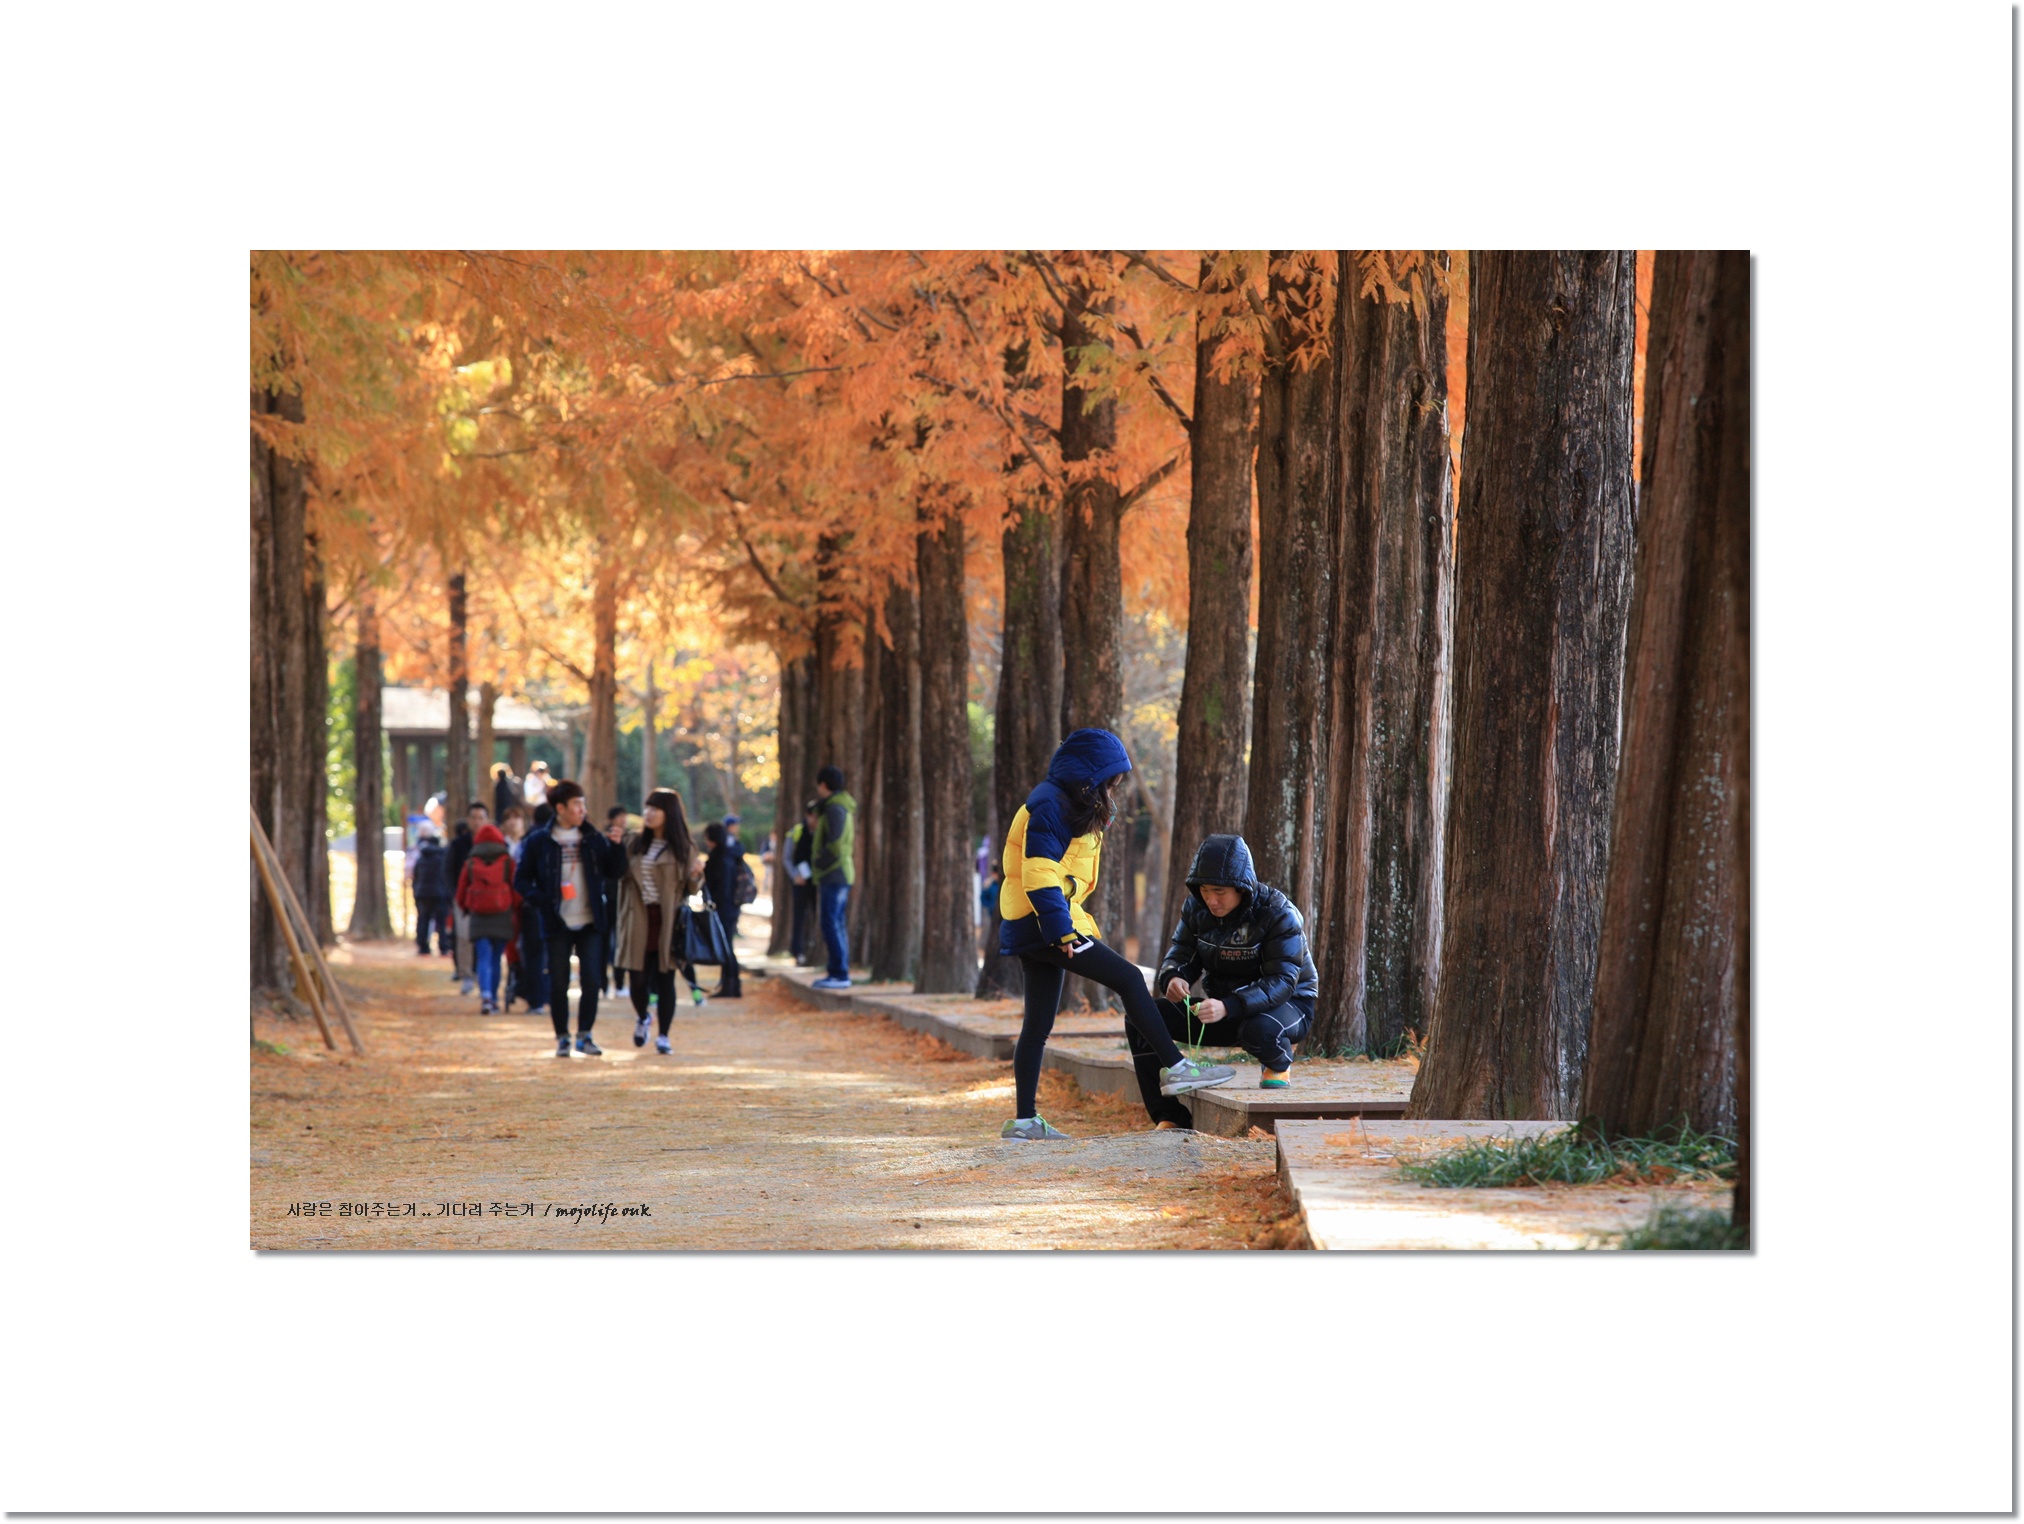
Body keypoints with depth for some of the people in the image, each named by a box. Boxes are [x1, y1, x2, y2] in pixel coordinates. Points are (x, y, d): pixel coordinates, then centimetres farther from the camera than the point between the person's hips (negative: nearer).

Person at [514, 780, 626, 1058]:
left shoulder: (593, 839, 8)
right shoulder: (540, 841, 0)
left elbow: (614, 871, 4)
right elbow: (521, 880, 3)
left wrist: (616, 847, -12)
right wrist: (540, 900, -13)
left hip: (590, 923, 2)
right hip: (557, 924, -2)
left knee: (591, 981, -2)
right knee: (558, 983, 1)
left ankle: (585, 1035, 9)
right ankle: (562, 1037, 11)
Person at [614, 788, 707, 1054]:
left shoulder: (683, 848, 2)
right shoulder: (634, 843, 10)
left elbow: (689, 889, 3)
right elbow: (620, 876, 10)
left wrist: (696, 878, -19)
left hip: (668, 922, -2)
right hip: (639, 920, 2)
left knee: (665, 979, -2)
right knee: (639, 978, 1)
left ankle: (663, 1036, 7)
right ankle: (641, 1019, 30)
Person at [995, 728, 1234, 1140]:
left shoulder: (1068, 805, 20)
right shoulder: (1050, 806, -13)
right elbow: (1040, 875, -21)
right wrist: (1063, 930, -25)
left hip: (1035, 929, 11)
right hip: (1042, 921, -11)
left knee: (1039, 1023, 9)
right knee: (1129, 979, -11)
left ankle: (1024, 1120, 9)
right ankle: (1175, 1068, -9)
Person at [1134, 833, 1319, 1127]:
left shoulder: (1279, 914, -23)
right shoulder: (1196, 908, -5)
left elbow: (1281, 982, -31)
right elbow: (1179, 957, -3)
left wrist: (1228, 1007, -47)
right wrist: (1172, 978, -31)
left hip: (1288, 1004, -5)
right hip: (1224, 1007, 5)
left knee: (1259, 1030, -43)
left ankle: (1278, 1064, -4)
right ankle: (1170, 1118, -11)